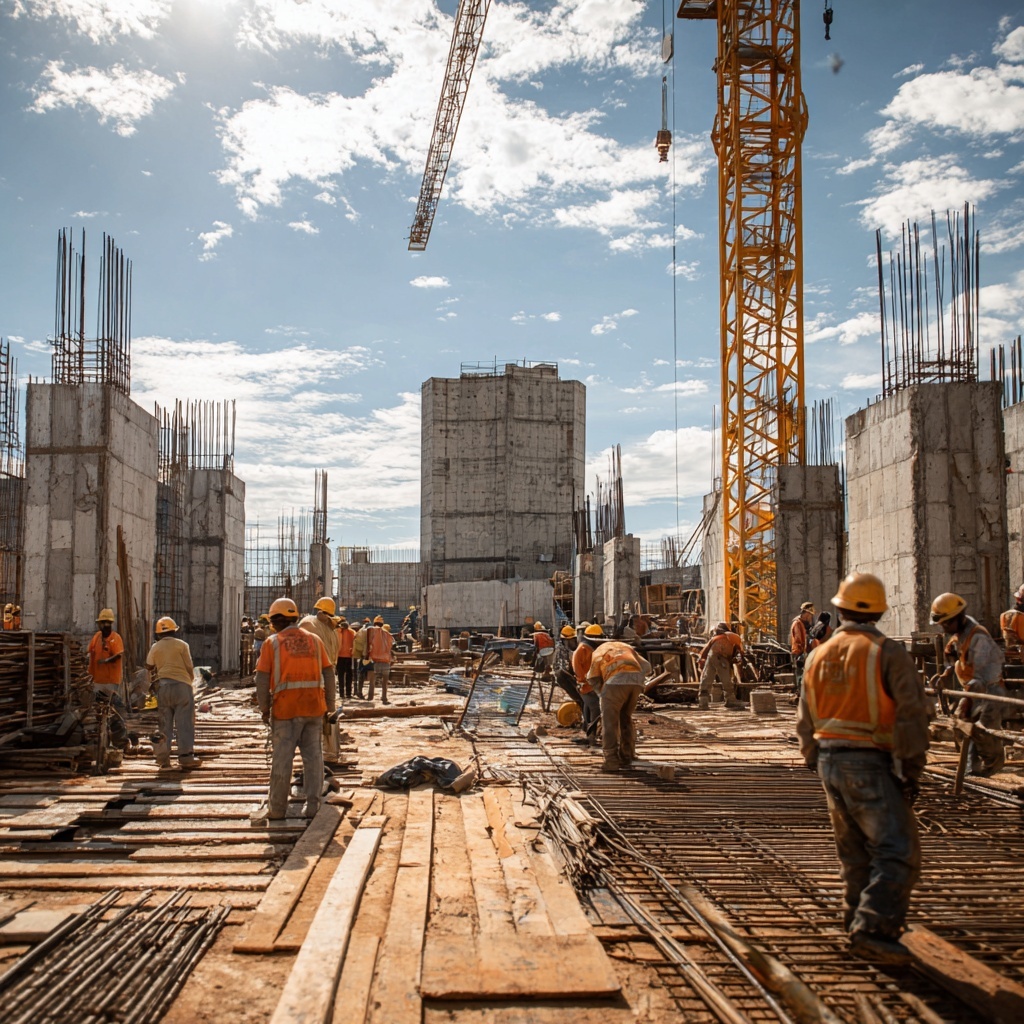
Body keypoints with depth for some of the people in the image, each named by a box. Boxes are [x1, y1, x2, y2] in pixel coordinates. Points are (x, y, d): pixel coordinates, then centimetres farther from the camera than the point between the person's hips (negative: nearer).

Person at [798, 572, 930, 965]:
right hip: (870, 764, -7)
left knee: (856, 855, 16)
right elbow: (911, 715, -13)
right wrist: (911, 771, -7)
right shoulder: (888, 653, -9)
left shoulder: (818, 656, 10)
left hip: (829, 761, 7)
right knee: (896, 853, -6)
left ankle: (860, 929, 22)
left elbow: (805, 721, 16)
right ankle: (873, 929, -16)